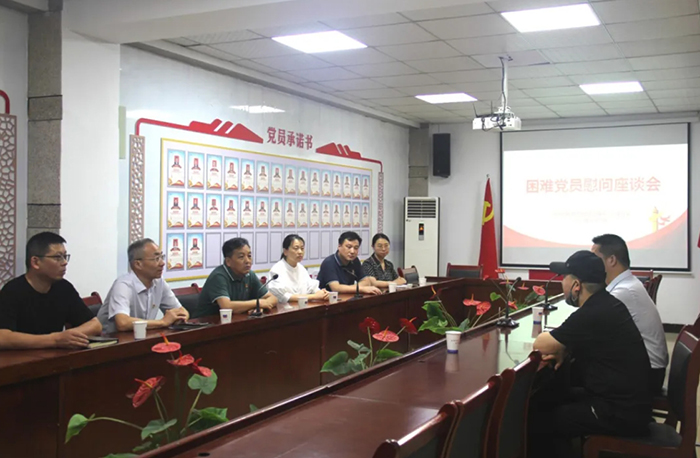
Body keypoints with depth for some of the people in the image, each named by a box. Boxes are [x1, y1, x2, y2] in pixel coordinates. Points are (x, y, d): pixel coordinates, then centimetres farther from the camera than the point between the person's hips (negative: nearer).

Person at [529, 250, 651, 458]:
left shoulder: (591, 315, -24)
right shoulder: (605, 304, 5)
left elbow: (540, 345, -17)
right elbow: (580, 337, 19)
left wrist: (555, 343, 6)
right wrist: (562, 349, -3)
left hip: (621, 413, -9)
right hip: (627, 399, 9)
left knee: (536, 420, -4)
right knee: (545, 398, 14)